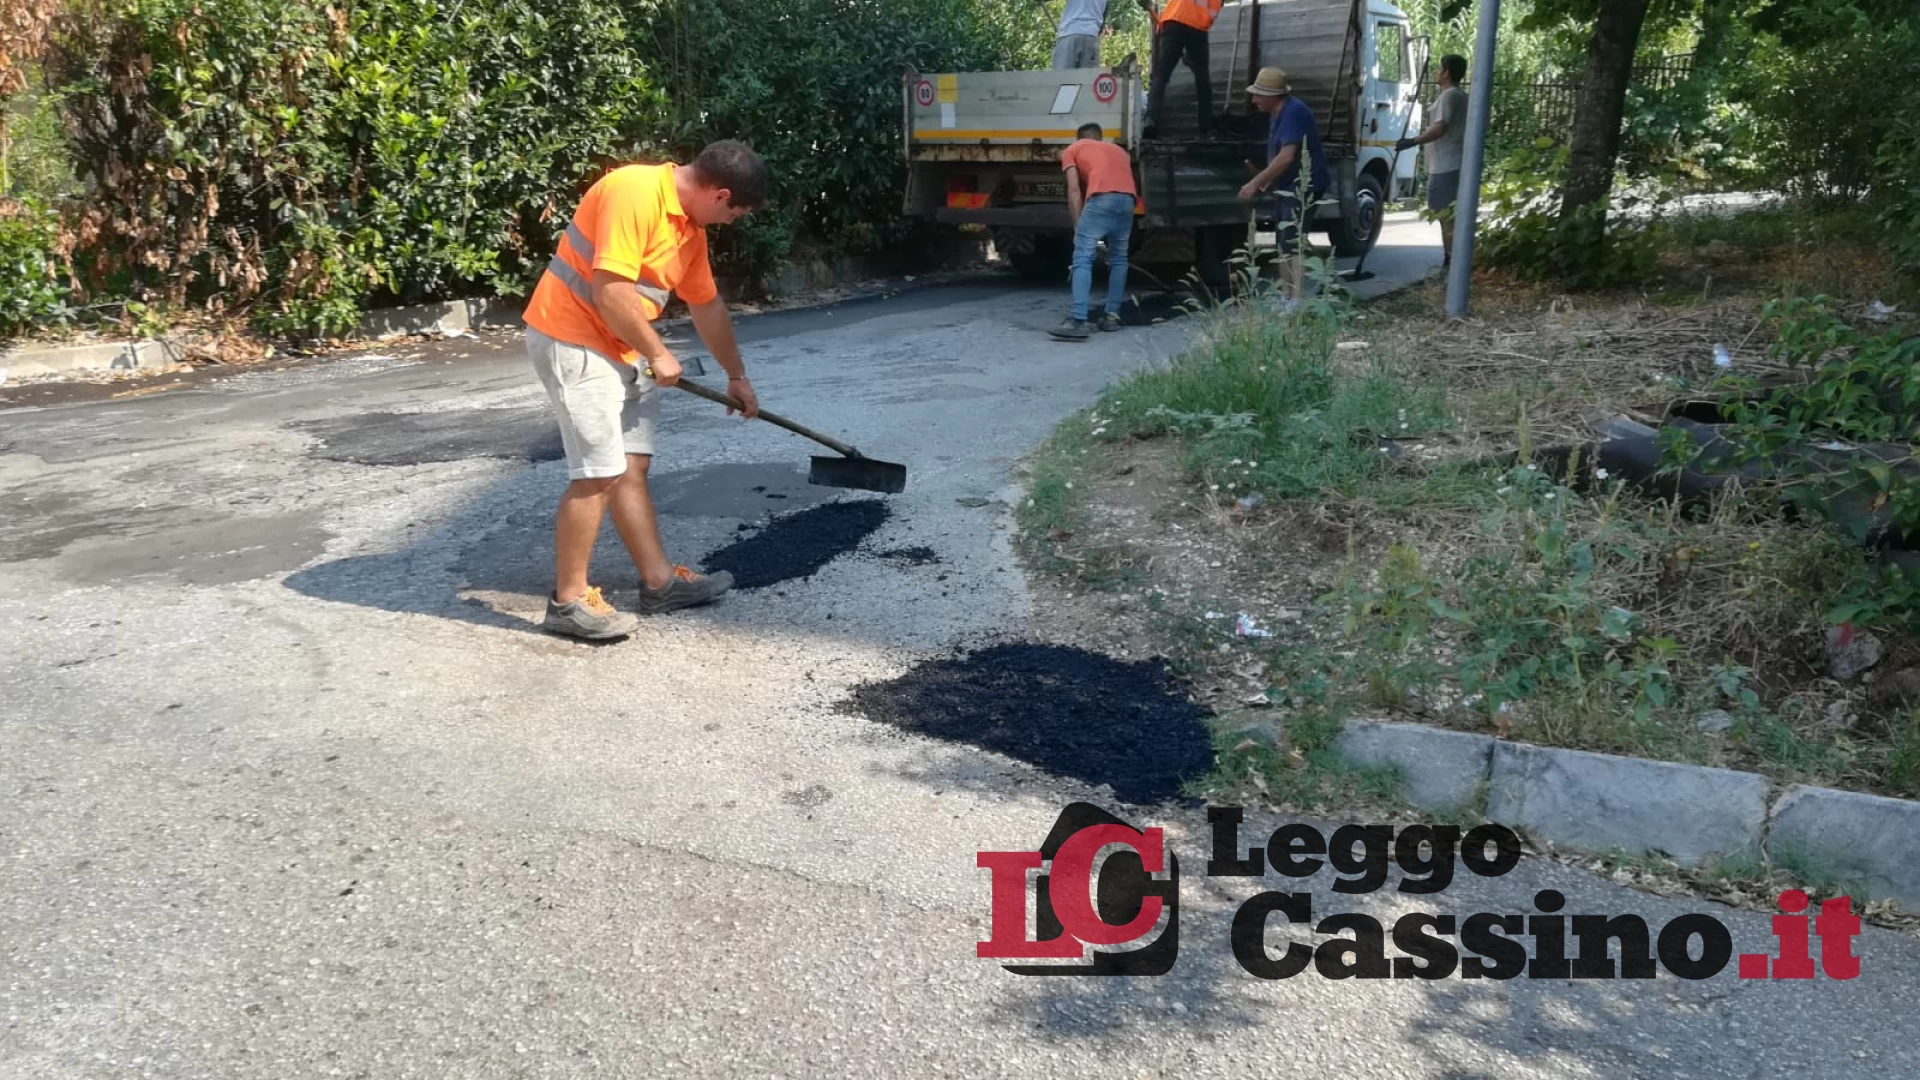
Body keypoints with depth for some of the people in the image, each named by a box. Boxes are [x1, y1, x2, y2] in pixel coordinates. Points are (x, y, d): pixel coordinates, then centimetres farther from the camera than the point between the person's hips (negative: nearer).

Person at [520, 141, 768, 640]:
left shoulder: (691, 225, 10)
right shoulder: (634, 192, -20)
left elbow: (707, 304, 22)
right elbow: (611, 290, -25)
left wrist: (736, 375, 28)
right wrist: (657, 354, -14)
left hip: (620, 347, 9)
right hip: (572, 340, -9)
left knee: (631, 467, 12)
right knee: (598, 474, -9)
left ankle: (659, 581, 20)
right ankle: (569, 600, 1)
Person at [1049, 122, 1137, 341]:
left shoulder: (1072, 150, 24)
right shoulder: (1118, 149, 37)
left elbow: (1074, 190, 12)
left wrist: (1077, 227, 12)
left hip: (1102, 199, -5)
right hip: (1128, 199, 5)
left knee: (1082, 259, -5)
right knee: (1118, 259, 20)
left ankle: (1079, 321, -16)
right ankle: (1112, 316, 18)